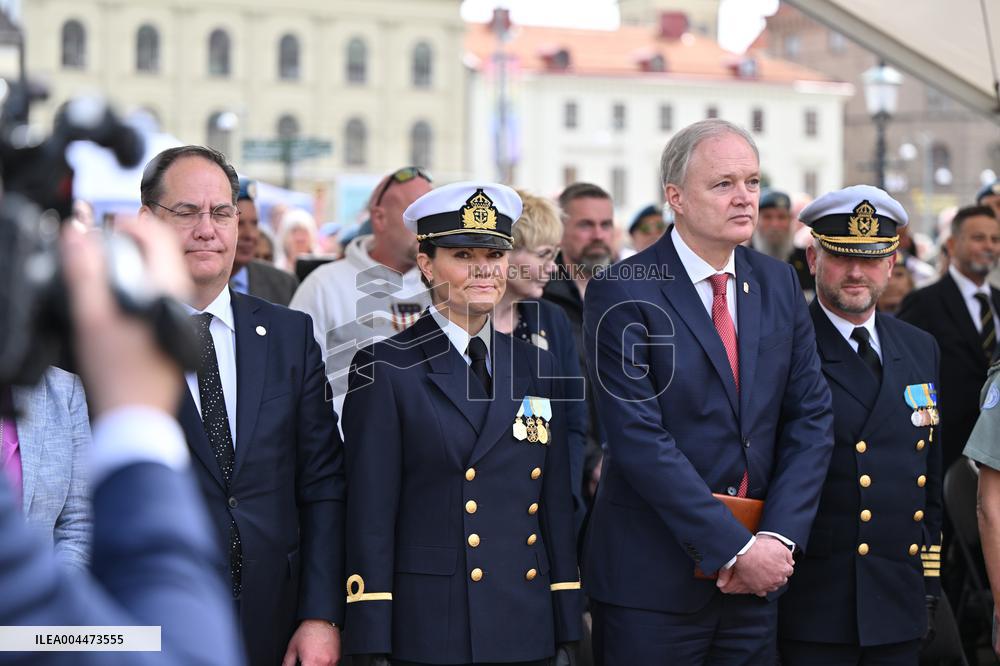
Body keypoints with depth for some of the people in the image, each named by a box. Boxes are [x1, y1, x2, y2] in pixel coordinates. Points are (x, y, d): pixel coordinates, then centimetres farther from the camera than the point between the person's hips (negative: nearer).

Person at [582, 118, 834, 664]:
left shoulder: (779, 284, 8)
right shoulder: (621, 294, -9)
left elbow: (810, 417, 5)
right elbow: (639, 440, -16)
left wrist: (779, 537, -8)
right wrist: (736, 547, -18)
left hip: (756, 577, 5)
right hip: (653, 578, -5)